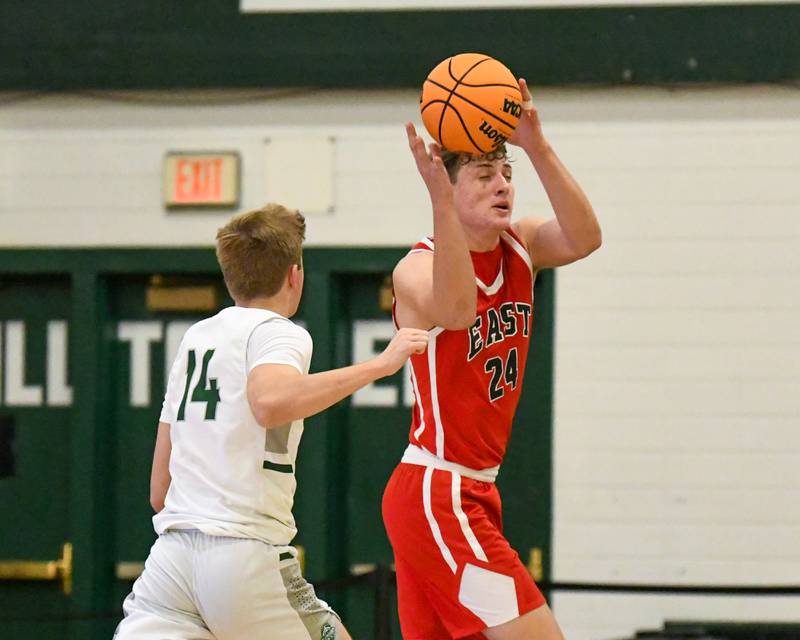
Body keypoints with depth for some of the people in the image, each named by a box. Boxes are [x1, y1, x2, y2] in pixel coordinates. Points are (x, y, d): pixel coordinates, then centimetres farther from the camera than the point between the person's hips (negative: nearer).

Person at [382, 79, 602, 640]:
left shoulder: (519, 249, 6)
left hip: (475, 492, 8)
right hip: (435, 494, -8)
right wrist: (438, 198, -47)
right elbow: (456, 311, -38)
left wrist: (539, 150, -29)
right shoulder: (420, 268, -14)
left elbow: (584, 239, -16)